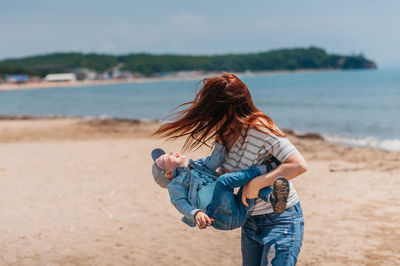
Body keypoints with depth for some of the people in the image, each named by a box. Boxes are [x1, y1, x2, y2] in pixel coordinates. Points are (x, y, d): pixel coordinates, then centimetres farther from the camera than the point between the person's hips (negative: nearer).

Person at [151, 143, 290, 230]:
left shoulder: (199, 165, 34)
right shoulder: (175, 184, 19)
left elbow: (214, 160, 15)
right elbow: (181, 203, 3)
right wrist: (196, 213, -19)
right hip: (221, 216, -7)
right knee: (224, 180, -28)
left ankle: (273, 198, -30)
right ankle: (265, 167, -14)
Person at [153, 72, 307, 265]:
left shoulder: (260, 129, -22)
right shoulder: (228, 133, 2)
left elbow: (299, 165, -28)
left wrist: (256, 184, -27)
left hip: (280, 221, -8)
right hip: (250, 222, 8)